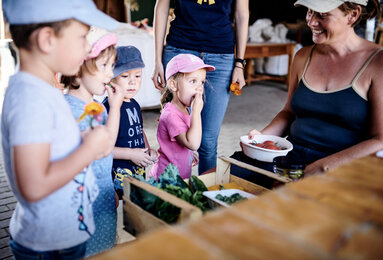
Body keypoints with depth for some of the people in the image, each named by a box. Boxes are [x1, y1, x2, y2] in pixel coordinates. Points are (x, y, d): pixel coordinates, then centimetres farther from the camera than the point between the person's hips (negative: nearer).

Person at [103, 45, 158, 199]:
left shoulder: (135, 105, 10)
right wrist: (130, 154, -19)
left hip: (140, 171, 8)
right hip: (119, 175, -8)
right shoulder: (107, 107, -17)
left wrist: (149, 150, 8)